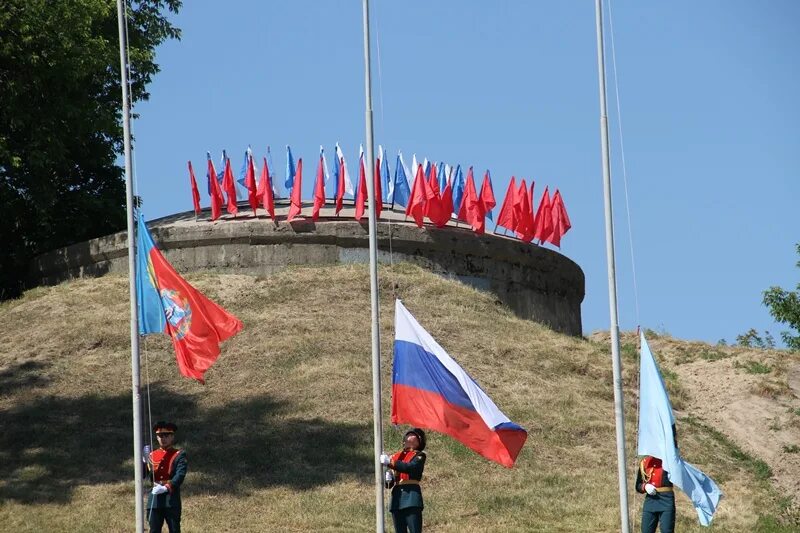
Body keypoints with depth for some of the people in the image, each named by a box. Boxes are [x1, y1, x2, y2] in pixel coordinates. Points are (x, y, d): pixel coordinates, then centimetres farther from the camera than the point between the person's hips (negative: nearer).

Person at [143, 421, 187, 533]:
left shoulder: (179, 455, 0)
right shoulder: (152, 455, 12)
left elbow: (180, 476, -14)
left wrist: (166, 488, -28)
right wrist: (145, 460, -15)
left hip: (172, 500, -3)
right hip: (154, 501, 3)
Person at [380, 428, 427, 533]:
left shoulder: (419, 456, 6)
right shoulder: (396, 457, 19)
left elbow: (410, 467, -16)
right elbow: (389, 484, 18)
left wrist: (390, 462, -18)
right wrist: (387, 480, -6)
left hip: (411, 496, -5)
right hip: (397, 496, 5)